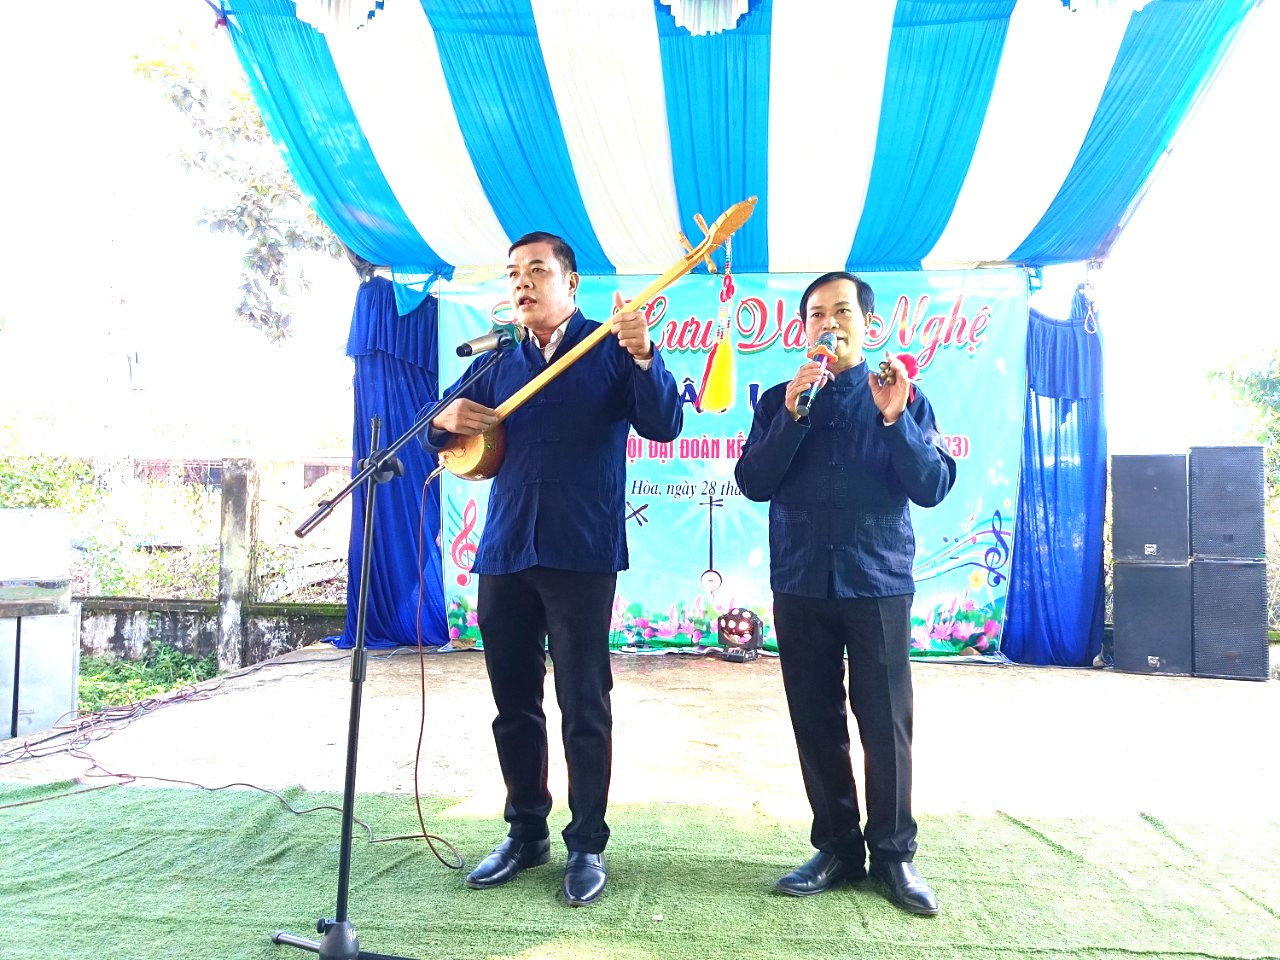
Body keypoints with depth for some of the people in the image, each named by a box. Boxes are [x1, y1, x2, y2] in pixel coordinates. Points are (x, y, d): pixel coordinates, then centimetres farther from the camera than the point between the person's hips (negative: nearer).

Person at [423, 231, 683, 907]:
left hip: (580, 554, -5)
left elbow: (664, 426, -11)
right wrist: (446, 421, -6)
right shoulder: (497, 359, 14)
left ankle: (587, 843, 17)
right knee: (513, 703, 13)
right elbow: (443, 436, 18)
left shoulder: (611, 348, 1)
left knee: (584, 706, 1)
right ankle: (525, 832, 29)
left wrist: (642, 355, -27)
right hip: (503, 553, 5)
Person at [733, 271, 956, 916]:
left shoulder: (903, 397, 6)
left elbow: (933, 487, -3)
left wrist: (894, 418, -16)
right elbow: (752, 483, -3)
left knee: (886, 724, 0)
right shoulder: (779, 402, 10)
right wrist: (793, 414, -14)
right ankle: (837, 847, 21)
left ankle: (893, 853, 17)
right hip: (800, 584, 2)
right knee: (816, 722, 7)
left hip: (878, 583, -1)